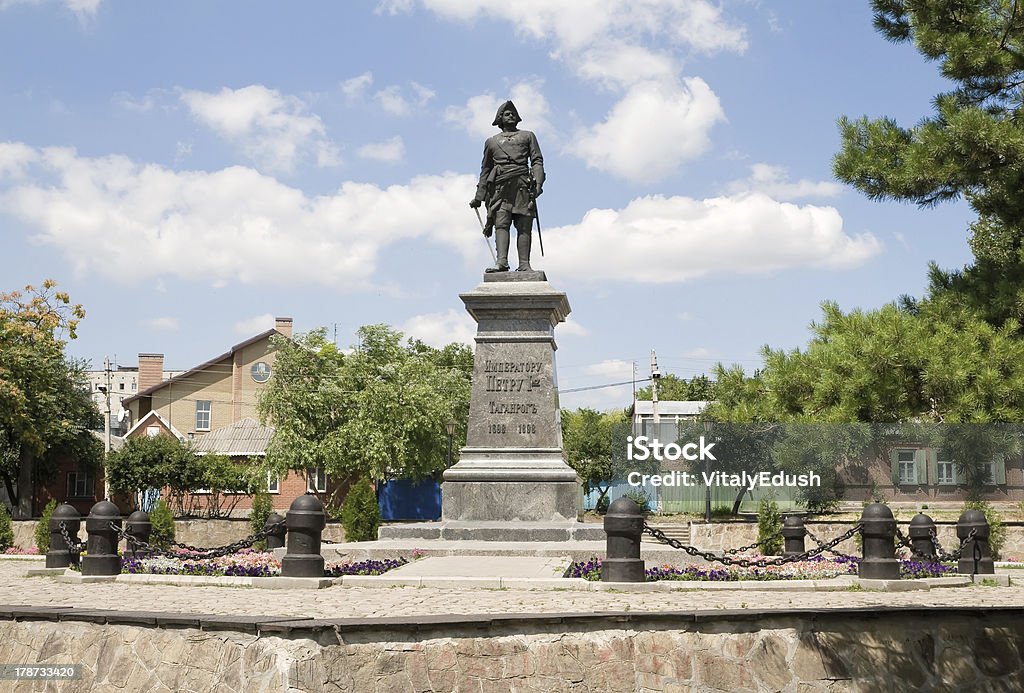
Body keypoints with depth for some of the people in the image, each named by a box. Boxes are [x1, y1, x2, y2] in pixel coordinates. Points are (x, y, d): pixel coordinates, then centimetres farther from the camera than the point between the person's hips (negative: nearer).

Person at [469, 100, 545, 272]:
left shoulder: (527, 136, 23)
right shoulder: (491, 142, 27)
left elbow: (537, 161, 11)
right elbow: (485, 170, 27)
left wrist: (538, 183, -7)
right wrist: (479, 196, 18)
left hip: (522, 184, -1)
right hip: (500, 186, 1)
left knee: (524, 226, -8)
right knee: (501, 224, -14)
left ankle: (524, 264, -14)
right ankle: (502, 262, -25)